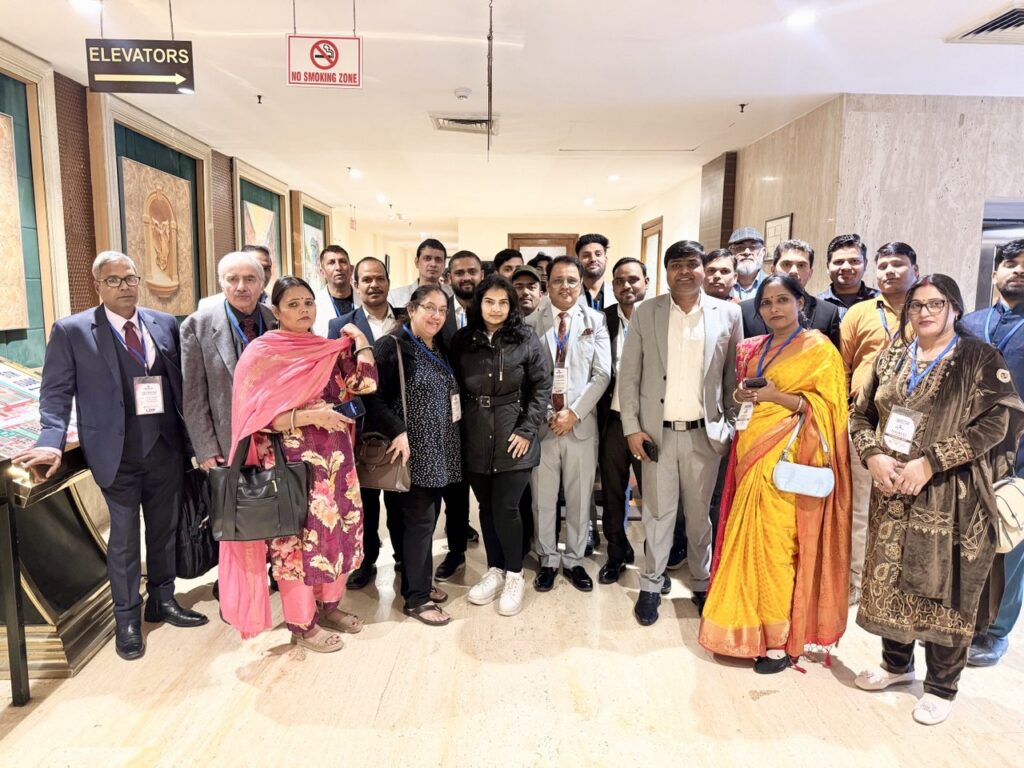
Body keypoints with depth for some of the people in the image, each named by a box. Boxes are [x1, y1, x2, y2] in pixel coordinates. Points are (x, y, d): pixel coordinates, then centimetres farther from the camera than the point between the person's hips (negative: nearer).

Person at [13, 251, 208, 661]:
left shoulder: (165, 323, 6)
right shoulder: (71, 331, -3)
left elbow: (180, 381, 6)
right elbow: (56, 392, -4)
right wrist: (52, 441, -18)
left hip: (166, 447, 3)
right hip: (117, 452, -3)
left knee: (165, 528, 15)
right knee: (124, 538, 7)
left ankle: (162, 600, 34)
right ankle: (127, 619, 25)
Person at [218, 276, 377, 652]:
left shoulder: (329, 350, 9)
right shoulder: (262, 352, -7)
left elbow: (365, 383, -3)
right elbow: (258, 416, -14)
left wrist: (359, 339, 0)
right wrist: (311, 415, -22)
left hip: (334, 456, 6)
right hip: (291, 460, -6)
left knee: (336, 529, 13)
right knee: (298, 536, 3)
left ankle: (328, 605, 32)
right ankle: (302, 624, 19)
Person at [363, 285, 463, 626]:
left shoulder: (439, 348, 13)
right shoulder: (392, 345, -11)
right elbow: (374, 396, -17)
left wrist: (449, 440, 14)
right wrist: (398, 432, -23)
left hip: (439, 449, 8)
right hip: (412, 450, -8)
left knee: (429, 517, 13)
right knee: (420, 519, -3)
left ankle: (419, 583, 28)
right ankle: (415, 598, 10)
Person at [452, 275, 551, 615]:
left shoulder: (526, 340, -4)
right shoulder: (462, 340, 3)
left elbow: (542, 386, -3)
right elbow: (455, 387, 9)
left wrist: (527, 429, -8)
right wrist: (459, 428, 3)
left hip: (513, 436, -3)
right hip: (475, 439, 3)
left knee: (505, 509, -3)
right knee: (486, 508, 12)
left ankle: (514, 576, 18)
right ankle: (495, 570, 30)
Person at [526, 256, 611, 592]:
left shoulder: (596, 321, 4)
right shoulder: (531, 322, 3)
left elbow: (601, 374, -2)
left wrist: (574, 412, -11)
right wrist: (545, 414, -9)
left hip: (581, 423, 0)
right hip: (541, 423, 0)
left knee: (579, 500, 10)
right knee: (543, 499, 9)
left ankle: (574, 561, 27)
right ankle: (547, 561, 26)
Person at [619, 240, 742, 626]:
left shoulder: (728, 313, 1)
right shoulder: (645, 312, -1)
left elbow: (734, 376, 6)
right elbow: (628, 374, 0)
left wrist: (731, 428, 3)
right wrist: (631, 427, -5)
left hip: (705, 433, 1)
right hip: (657, 431, 0)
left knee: (700, 513, 14)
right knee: (658, 512, 9)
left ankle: (703, 582, 32)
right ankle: (651, 585, 25)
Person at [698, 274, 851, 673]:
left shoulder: (819, 348, -4)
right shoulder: (753, 348, 14)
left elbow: (829, 407, -7)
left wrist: (780, 397, -17)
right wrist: (740, 396, 2)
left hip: (787, 458, -6)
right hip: (751, 452, 6)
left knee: (776, 543, -5)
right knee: (747, 540, 7)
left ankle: (780, 639, 9)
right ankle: (749, 627, 20)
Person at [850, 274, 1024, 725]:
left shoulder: (981, 359, -3)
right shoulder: (890, 359, 10)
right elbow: (861, 414, 12)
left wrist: (929, 463, -18)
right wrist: (872, 456, -8)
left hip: (951, 497, -4)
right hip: (892, 493, 4)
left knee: (944, 587, 4)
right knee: (889, 580, 12)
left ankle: (942, 686, 23)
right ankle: (896, 663, 34)